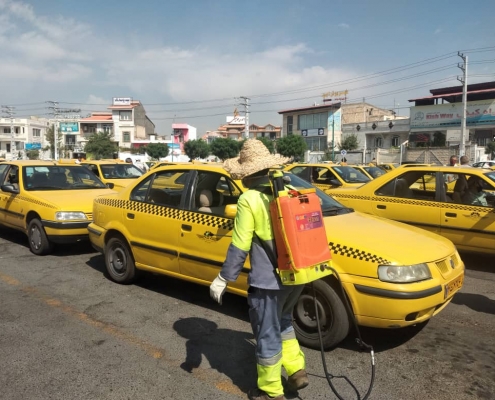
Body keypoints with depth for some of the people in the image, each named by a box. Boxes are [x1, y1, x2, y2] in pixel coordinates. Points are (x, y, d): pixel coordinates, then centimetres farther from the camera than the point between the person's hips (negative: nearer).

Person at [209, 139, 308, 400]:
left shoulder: (249, 200, -15)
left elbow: (239, 247, -16)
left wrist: (223, 279, -6)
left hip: (268, 281, -7)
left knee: (267, 336, 11)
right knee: (282, 322, 30)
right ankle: (296, 370, 33)